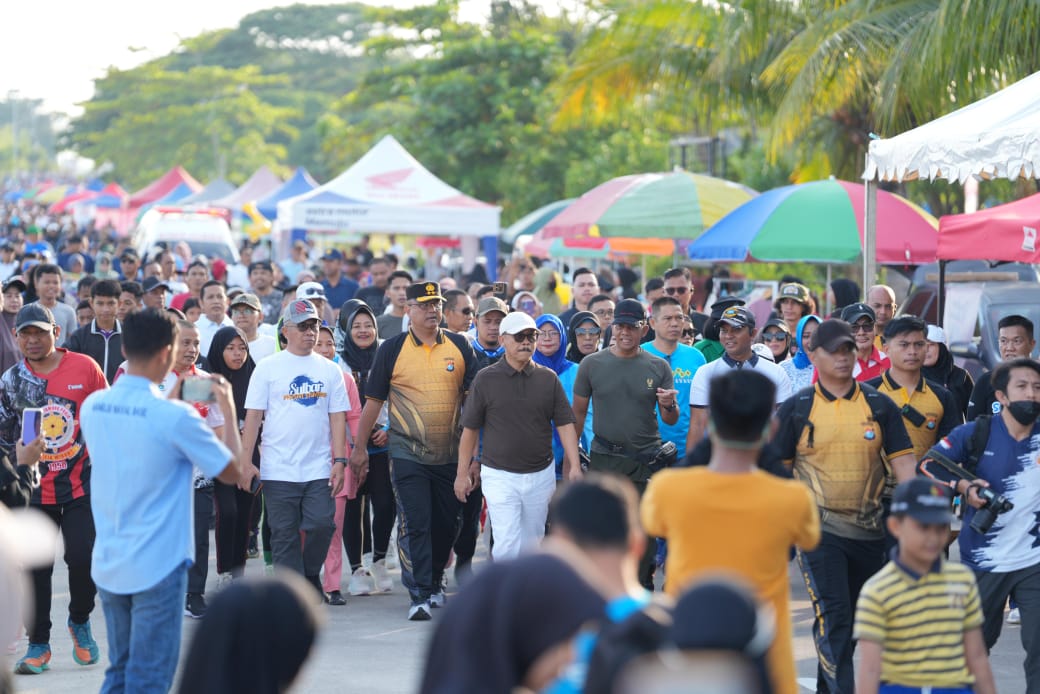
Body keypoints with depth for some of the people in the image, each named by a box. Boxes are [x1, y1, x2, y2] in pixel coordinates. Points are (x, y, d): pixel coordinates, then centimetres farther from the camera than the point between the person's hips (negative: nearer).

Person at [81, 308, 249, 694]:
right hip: (157, 567, -6)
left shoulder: (93, 407, 1)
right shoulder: (175, 416, -18)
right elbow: (233, 473, -6)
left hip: (108, 563, 6)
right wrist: (228, 411, 6)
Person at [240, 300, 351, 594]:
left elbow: (337, 416, 8)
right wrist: (245, 461, -7)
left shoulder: (329, 370, 9)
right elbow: (253, 416, -1)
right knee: (284, 534, 2)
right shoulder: (268, 368, 1)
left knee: (322, 524, -6)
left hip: (319, 469, 2)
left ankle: (310, 573, 20)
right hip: (278, 470, -2)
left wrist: (339, 460, -1)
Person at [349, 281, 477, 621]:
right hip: (408, 453, -3)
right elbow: (373, 400, 2)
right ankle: (419, 595, -6)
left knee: (447, 524, 11)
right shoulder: (392, 349, -2)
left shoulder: (460, 346, 5)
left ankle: (435, 582, 31)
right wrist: (360, 448, 2)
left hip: (450, 453, 3)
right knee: (415, 525, -8)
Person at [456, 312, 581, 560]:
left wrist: (575, 467, -6)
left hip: (540, 474, 3)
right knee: (507, 545, -13)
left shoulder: (548, 378, 4)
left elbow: (565, 424, 4)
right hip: (500, 476, -3)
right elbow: (470, 429, 1)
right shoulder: (485, 378, -3)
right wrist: (462, 473, 2)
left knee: (531, 543, 12)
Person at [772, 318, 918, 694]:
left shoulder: (879, 405, 4)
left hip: (869, 529, 3)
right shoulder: (796, 408, -1)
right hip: (818, 526, -3)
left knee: (856, 615, 15)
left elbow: (903, 461, 2)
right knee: (833, 613, -13)